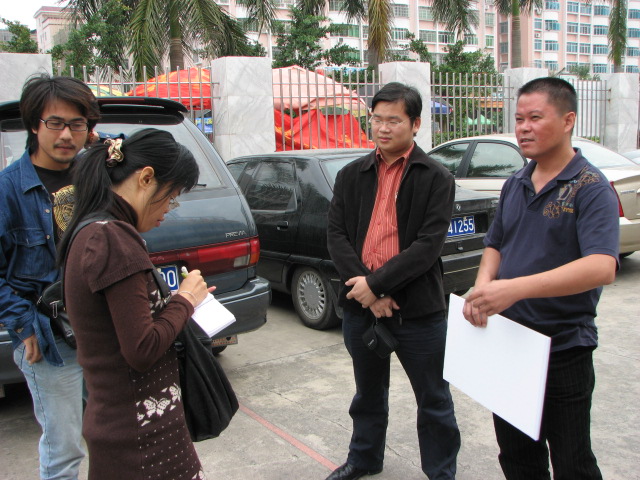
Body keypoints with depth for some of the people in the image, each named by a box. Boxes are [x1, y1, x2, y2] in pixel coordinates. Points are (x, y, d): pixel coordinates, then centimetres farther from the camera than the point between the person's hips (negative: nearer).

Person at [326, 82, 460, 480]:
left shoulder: (437, 178, -5)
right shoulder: (352, 176, 6)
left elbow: (428, 246, -14)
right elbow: (336, 235, -1)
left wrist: (377, 284, -18)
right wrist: (365, 288, -14)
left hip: (418, 309, -4)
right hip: (361, 304, 4)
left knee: (433, 399, 11)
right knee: (368, 392, 22)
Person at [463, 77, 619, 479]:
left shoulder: (590, 187, -14)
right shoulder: (515, 185, 9)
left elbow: (601, 268, -27)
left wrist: (515, 288, -36)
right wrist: (483, 286, -6)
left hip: (563, 349, -6)